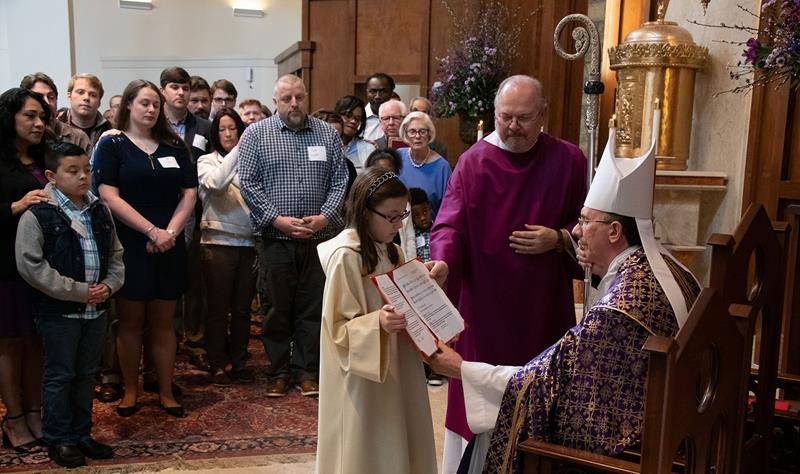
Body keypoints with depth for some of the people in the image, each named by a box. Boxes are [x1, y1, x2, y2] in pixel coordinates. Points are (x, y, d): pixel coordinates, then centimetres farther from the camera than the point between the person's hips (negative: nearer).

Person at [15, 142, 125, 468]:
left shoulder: (100, 211, 7)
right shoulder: (37, 215, -11)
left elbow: (115, 254, 14)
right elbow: (31, 265, -16)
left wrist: (109, 284, -5)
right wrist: (78, 292, -17)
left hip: (96, 309, 6)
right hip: (58, 311, -5)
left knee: (87, 374, 15)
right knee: (59, 376, 6)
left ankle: (81, 434, 29)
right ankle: (58, 440, 20)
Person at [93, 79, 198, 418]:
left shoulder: (173, 145, 11)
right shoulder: (112, 145, 0)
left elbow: (189, 193, 7)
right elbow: (110, 197, -9)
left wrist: (171, 231, -8)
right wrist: (152, 231, -15)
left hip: (169, 247, 3)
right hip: (129, 246, -3)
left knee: (163, 322, 8)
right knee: (130, 321, 5)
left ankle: (166, 391, 16)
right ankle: (130, 390, 19)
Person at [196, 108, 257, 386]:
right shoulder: (207, 161, 3)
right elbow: (216, 183, -20)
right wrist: (238, 150, -18)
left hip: (249, 243, 3)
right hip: (219, 242, -2)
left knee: (243, 307, 10)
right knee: (218, 307, 4)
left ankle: (239, 362, 22)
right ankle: (217, 365, 16)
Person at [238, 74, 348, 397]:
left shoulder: (328, 134, 9)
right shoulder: (256, 134, 3)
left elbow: (339, 182, 6)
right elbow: (248, 183, -4)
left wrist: (325, 217, -10)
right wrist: (277, 219, -13)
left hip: (318, 238, 2)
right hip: (275, 239, -2)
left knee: (313, 309, 7)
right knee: (278, 308, 6)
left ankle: (307, 371, 20)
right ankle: (278, 371, 20)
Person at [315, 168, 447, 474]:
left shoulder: (390, 251, 8)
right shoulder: (345, 256, -18)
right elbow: (339, 328, -18)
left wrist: (429, 280, 0)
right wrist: (377, 323, -34)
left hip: (395, 373, 8)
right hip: (364, 383, -8)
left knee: (396, 446, 16)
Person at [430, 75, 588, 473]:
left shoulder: (568, 161, 1)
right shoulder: (474, 161, -3)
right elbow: (450, 224, -12)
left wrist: (557, 239, -12)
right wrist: (442, 264, -31)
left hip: (543, 304, 1)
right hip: (483, 302, -1)